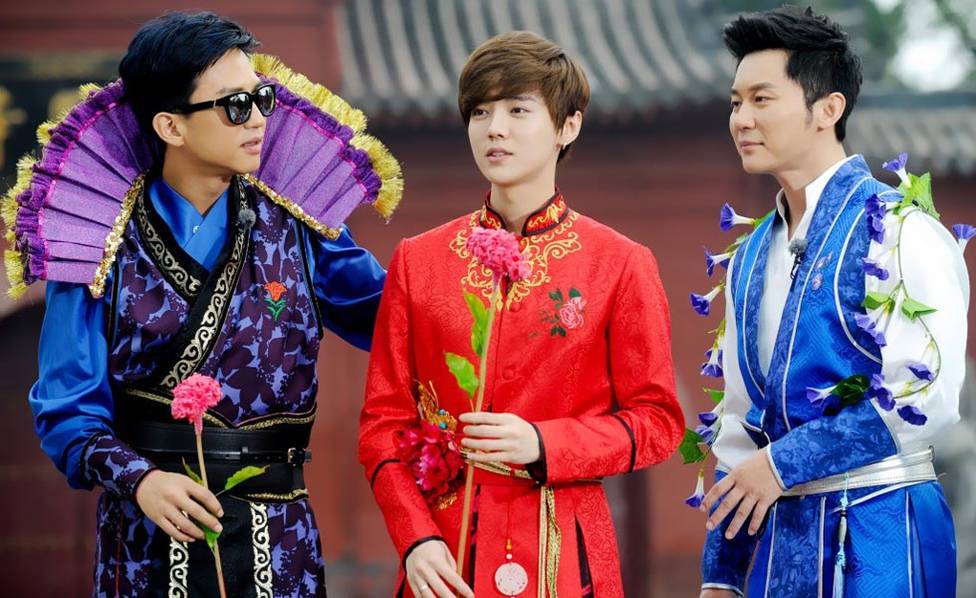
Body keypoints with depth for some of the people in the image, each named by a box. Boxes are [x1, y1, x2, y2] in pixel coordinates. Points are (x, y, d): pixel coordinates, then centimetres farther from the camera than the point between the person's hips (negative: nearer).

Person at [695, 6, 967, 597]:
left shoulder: (900, 232, -9)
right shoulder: (751, 258, 14)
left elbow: (924, 398, -18)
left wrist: (784, 464, -13)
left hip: (877, 532, -7)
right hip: (779, 534, 7)